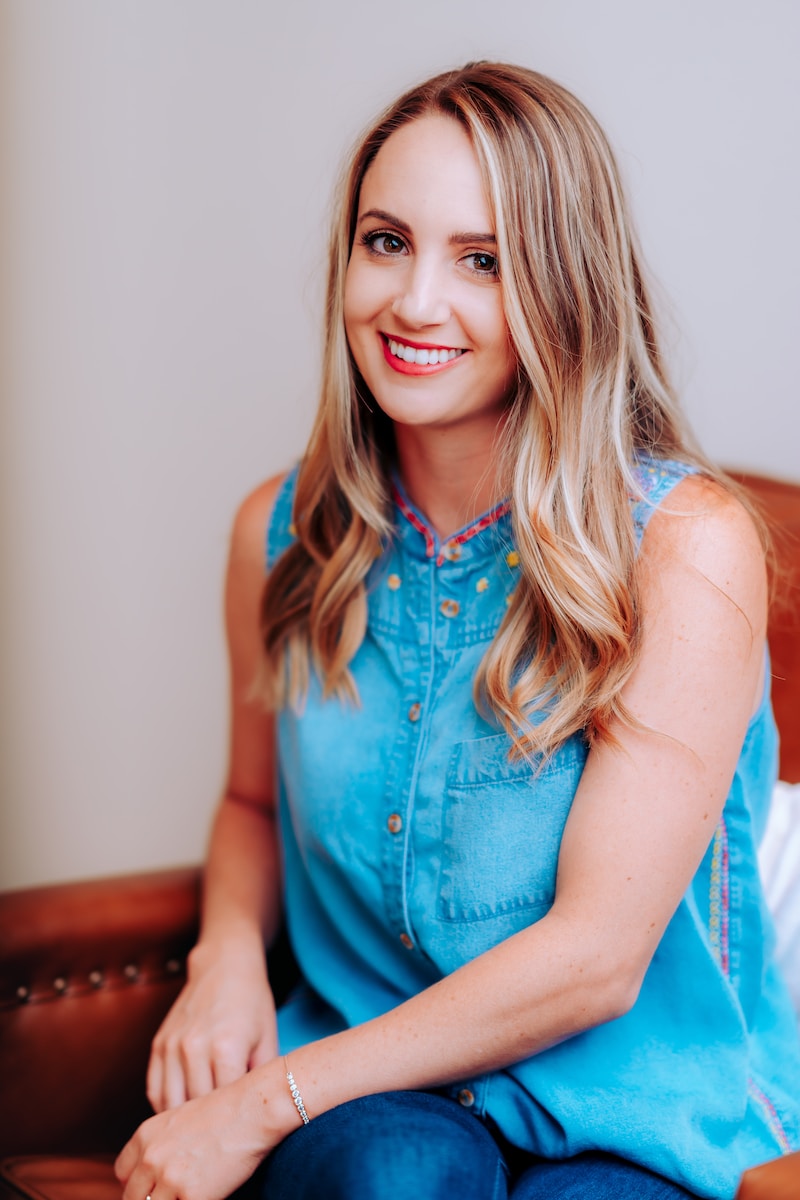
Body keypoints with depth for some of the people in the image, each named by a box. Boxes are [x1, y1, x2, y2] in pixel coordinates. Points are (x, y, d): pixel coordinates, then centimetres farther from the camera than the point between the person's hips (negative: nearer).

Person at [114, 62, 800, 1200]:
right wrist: (228, 950, -5)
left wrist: (263, 1105, -15)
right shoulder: (283, 532, 0)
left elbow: (596, 957, -16)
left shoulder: (688, 544, -15)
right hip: (367, 1090, 1)